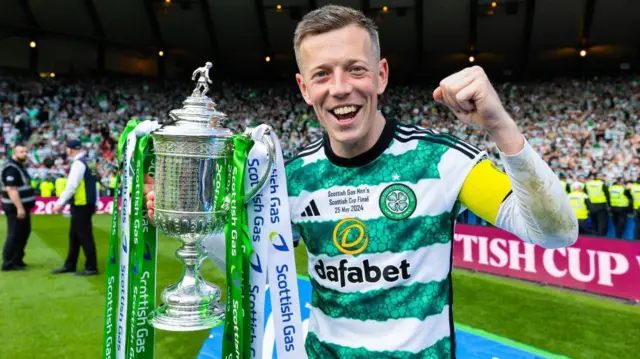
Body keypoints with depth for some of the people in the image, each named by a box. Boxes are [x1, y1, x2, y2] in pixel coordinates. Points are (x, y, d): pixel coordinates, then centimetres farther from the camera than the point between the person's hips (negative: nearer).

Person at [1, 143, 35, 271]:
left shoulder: (19, 166, 14)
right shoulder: (11, 168, -18)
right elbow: (11, 189, -25)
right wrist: (19, 207, -27)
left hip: (22, 206, 10)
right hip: (15, 208, -10)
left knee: (24, 232, 17)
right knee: (14, 235, -5)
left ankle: (17, 260, 27)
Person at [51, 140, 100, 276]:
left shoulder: (78, 163, -14)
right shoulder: (89, 163, 12)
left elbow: (71, 186, -18)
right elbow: (92, 184, 14)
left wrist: (60, 203, -13)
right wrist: (95, 203, 16)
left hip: (81, 205, -9)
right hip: (88, 203, 9)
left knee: (85, 236, -2)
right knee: (74, 235, 16)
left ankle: (91, 268, 6)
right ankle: (69, 265, 26)